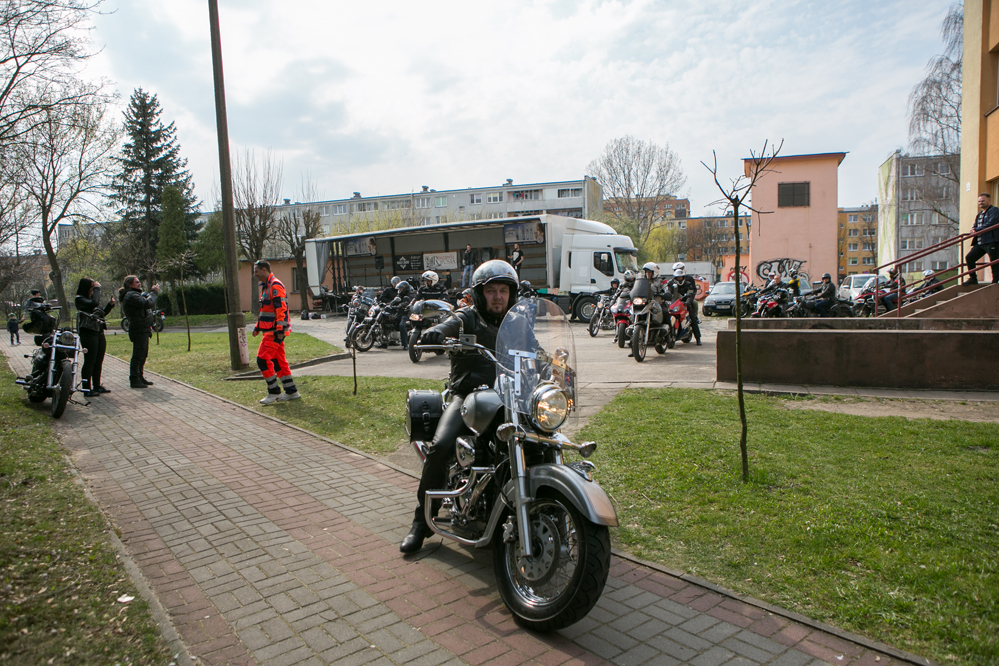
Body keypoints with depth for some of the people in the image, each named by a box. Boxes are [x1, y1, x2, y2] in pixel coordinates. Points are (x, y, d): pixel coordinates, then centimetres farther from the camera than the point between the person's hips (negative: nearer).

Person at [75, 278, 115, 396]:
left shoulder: (91, 298, 17)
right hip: (88, 333, -8)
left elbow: (102, 314, 23)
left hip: (99, 332, 8)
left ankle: (97, 386, 21)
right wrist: (97, 289, -15)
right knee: (89, 362, -6)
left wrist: (110, 305, 9)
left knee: (99, 361, 12)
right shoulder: (80, 299, -7)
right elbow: (93, 303, -26)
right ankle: (86, 389, 0)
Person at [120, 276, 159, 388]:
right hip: (139, 329, -11)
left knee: (143, 354, 17)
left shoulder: (133, 294, 18)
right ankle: (134, 380, -4)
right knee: (138, 356, -8)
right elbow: (148, 303, -26)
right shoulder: (131, 296, -16)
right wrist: (154, 292, -13)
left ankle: (140, 377, 26)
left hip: (143, 329, 11)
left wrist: (151, 291, 6)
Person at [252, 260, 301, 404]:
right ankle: (291, 391, 16)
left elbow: (281, 309, -21)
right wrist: (257, 327, 25)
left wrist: (280, 330, -25)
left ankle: (274, 392, 0)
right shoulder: (265, 286, 20)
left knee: (262, 359, -9)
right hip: (270, 331, 10)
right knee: (279, 361, 11)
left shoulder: (275, 286, -14)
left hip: (275, 332, -10)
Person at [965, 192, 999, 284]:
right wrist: (973, 229, -2)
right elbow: (975, 226, 22)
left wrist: (977, 230, -14)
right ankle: (973, 278, 10)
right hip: (980, 242, 9)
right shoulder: (980, 214, 22)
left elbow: (990, 224, -18)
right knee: (969, 257, 3)